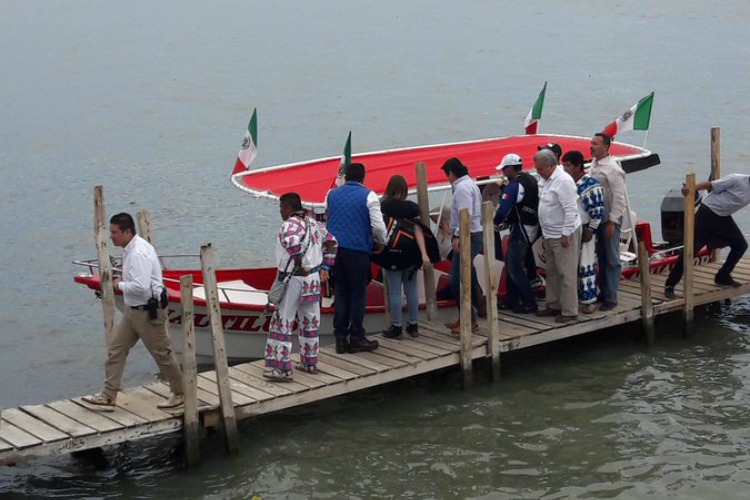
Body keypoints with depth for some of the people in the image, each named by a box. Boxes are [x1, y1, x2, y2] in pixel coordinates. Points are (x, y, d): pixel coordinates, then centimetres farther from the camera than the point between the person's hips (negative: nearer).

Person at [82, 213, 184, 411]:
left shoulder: (138, 254, -25)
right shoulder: (131, 249, 8)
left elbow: (140, 287, -32)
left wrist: (119, 285, -16)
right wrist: (122, 281, 9)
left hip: (148, 312, -10)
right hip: (133, 309, 10)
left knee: (162, 353, 4)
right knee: (115, 349, 8)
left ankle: (180, 393, 21)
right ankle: (108, 397, 12)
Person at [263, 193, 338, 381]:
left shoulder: (290, 225, -14)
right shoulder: (313, 223, 11)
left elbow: (293, 241, -36)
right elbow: (330, 241, 18)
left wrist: (299, 264, -23)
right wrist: (325, 268, 16)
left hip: (294, 279, -8)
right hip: (314, 279, 8)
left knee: (282, 324, -2)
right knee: (310, 323, 16)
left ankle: (282, 368, -2)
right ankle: (310, 363, 24)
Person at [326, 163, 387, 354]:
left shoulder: (332, 195, 10)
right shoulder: (368, 196, -5)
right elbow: (378, 225, -8)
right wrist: (381, 243, 11)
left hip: (335, 249, 5)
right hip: (358, 250, -5)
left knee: (341, 293, 10)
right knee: (358, 294, 4)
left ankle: (340, 338, 11)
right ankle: (356, 339, 8)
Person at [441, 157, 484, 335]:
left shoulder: (462, 188, -14)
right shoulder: (469, 183, 17)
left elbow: (466, 215, -24)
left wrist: (457, 237, -24)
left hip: (467, 238, -11)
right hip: (473, 236, 11)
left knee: (457, 280, -9)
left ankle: (469, 320, -8)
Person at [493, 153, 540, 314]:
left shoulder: (514, 185, -18)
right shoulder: (531, 180, 9)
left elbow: (503, 209, -21)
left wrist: (494, 222, -1)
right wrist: (508, 221, 13)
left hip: (521, 230, -9)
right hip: (532, 227, 9)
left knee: (514, 267, -2)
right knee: (511, 263, 17)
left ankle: (529, 303, 1)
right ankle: (511, 300, 22)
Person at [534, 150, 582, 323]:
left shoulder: (563, 181, -19)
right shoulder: (545, 180, 10)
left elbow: (570, 210, -21)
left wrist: (566, 234, -21)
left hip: (564, 235, -10)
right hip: (550, 235, 10)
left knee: (566, 274, -5)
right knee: (552, 273, 17)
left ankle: (569, 312, 0)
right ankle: (554, 305, 28)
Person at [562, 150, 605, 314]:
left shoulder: (589, 184, -15)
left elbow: (598, 210, -16)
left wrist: (590, 230, -15)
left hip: (584, 231, -8)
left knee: (586, 266, -3)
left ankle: (588, 300, 3)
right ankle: (577, 298, 22)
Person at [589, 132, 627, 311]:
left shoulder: (612, 169, -16)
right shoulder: (593, 165, 9)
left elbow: (619, 197, -18)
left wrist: (612, 221, -20)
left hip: (610, 219, -8)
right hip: (597, 218, 8)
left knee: (611, 260, -2)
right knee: (601, 258, 16)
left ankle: (610, 298, 2)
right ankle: (603, 292, 26)